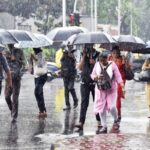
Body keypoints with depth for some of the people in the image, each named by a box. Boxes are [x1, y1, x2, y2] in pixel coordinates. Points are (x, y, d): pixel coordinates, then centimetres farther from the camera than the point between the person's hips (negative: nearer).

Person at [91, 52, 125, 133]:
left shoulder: (112, 65, -9)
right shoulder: (97, 65, 0)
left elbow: (117, 76, -9)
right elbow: (92, 75, 6)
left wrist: (121, 83, -26)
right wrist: (96, 77, -18)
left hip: (111, 89, -3)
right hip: (100, 90, 3)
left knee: (112, 106, -14)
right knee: (101, 108, 1)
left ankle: (115, 121, 16)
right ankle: (104, 126, 11)